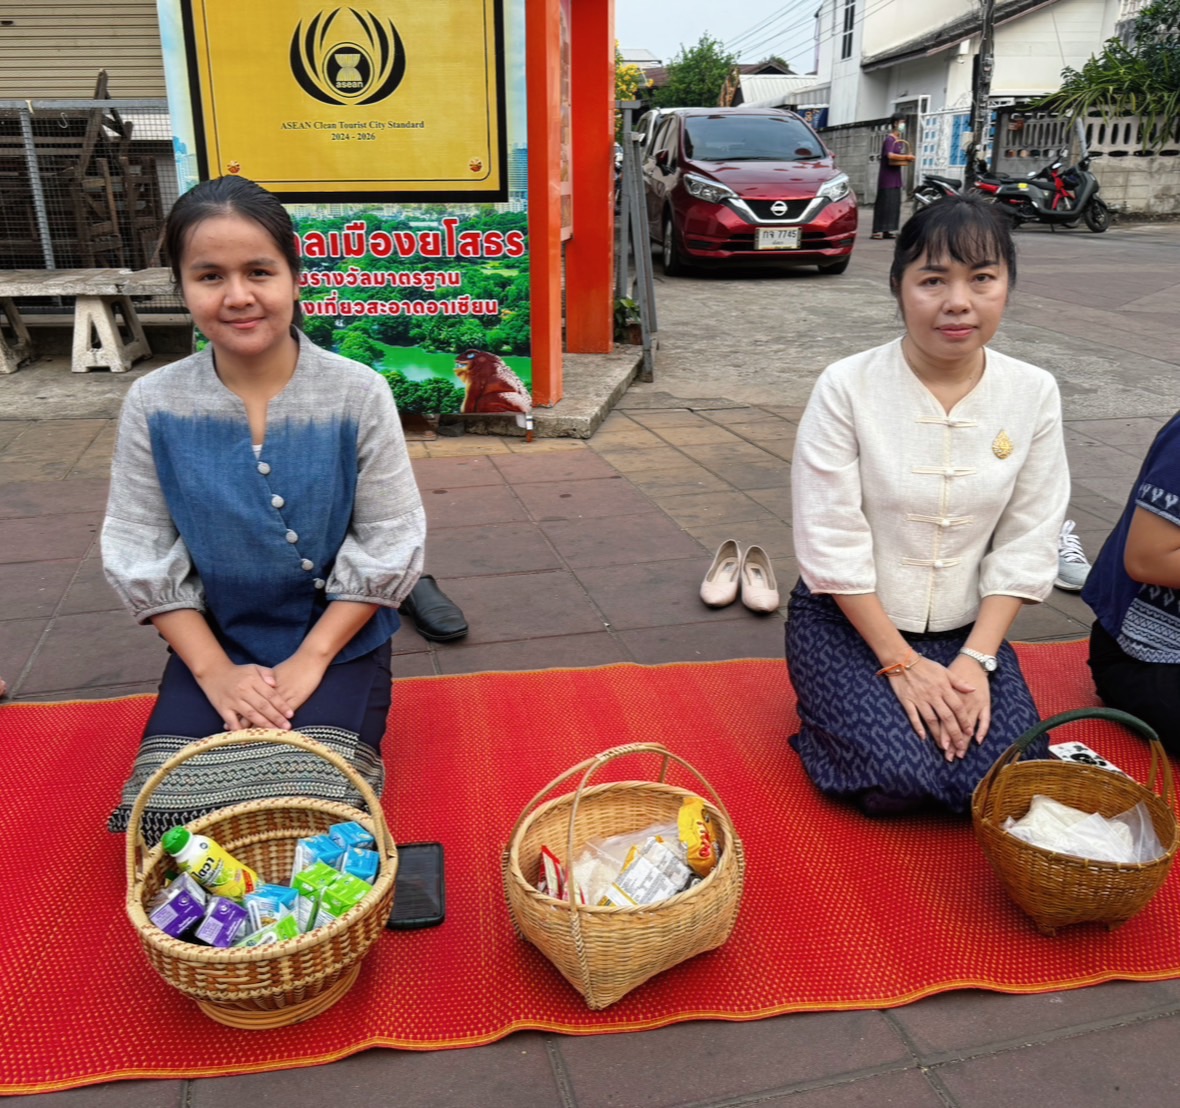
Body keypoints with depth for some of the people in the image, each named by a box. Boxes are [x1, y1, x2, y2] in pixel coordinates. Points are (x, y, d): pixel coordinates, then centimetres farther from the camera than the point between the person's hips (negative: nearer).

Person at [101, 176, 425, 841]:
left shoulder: (359, 394, -12)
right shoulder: (155, 405, -6)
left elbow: (388, 547, -9)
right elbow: (141, 557, -1)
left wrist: (309, 660, -13)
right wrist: (215, 670, -10)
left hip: (339, 643, -2)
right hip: (213, 644, 2)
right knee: (168, 813, -14)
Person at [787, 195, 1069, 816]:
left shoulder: (1034, 394, -5)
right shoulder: (847, 388, -16)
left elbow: (1025, 547, -3)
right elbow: (831, 544, -16)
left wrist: (975, 659, -12)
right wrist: (901, 662, -15)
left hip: (967, 629, 3)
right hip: (848, 620, -3)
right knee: (897, 780, -20)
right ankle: (833, 716, 12)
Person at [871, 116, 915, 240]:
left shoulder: (900, 140, 17)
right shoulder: (889, 139, -11)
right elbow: (890, 155, -25)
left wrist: (908, 158, 3)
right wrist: (906, 157, -18)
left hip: (896, 176, 9)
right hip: (887, 175, -9)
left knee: (895, 203, 6)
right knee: (884, 202, -10)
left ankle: (888, 230, 9)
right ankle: (878, 230, -10)